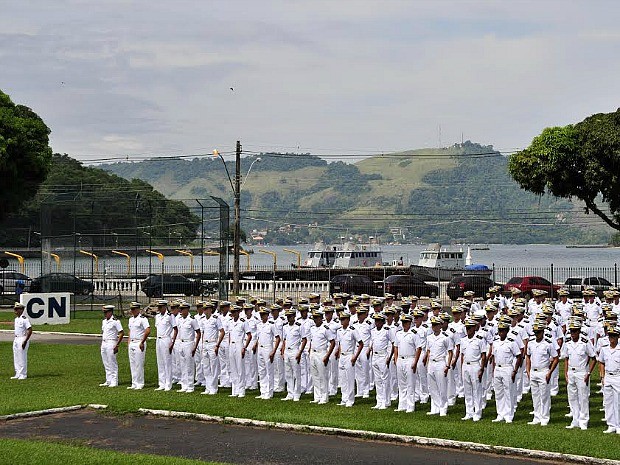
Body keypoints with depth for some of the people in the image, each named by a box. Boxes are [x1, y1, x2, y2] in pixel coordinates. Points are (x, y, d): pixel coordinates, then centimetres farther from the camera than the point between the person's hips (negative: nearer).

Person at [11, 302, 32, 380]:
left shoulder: (24, 319, -15)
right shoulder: (16, 319, 13)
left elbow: (30, 331, -20)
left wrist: (25, 341, -22)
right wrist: (15, 339, 18)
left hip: (23, 339, -9)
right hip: (16, 339, 9)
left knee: (22, 358, -6)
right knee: (16, 358, 10)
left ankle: (23, 375, 0)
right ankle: (18, 374, 16)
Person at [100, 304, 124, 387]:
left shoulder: (115, 321, -11)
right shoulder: (104, 321, 14)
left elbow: (122, 333, -14)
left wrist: (117, 345, -17)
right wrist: (102, 343, 15)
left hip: (111, 343, -8)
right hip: (104, 343, 8)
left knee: (112, 364, -5)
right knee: (106, 364, 10)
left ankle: (114, 382, -1)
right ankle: (108, 381, 17)